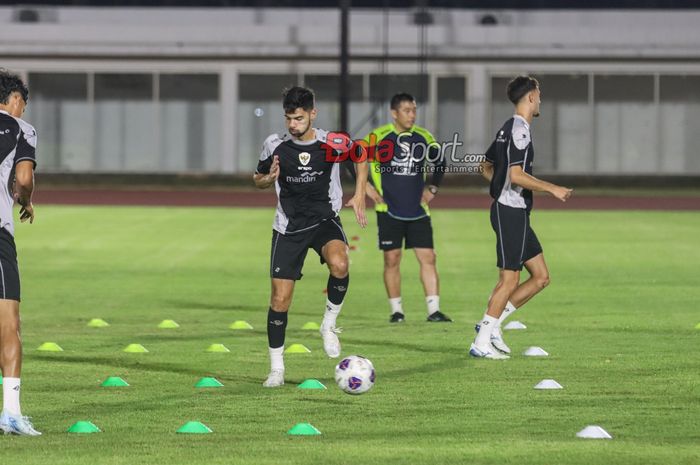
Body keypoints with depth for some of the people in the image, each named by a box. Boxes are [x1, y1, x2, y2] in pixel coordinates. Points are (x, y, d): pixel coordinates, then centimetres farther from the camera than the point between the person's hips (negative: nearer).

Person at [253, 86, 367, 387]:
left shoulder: (332, 143, -10)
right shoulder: (275, 145, -7)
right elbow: (258, 179, 9)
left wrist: (359, 196, 1)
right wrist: (269, 178, -15)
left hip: (325, 221, -1)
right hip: (289, 227, 1)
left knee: (339, 264, -33)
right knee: (280, 298, -3)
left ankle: (329, 324, -8)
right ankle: (276, 369, 11)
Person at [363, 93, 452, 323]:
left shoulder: (424, 137, 5)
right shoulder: (379, 137, -8)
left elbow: (439, 163, 22)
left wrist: (432, 188, 12)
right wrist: (366, 188, -4)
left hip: (418, 210, 3)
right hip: (389, 210, -3)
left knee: (428, 257, -4)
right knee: (392, 259, 2)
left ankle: (434, 309, -5)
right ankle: (396, 310, 11)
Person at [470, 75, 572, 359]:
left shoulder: (507, 129, 16)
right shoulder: (519, 131, -15)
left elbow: (487, 168, 24)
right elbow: (516, 175, -22)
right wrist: (551, 189, -18)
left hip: (514, 213, 10)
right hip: (511, 212, -10)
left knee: (541, 276, 9)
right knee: (509, 281, -6)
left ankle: (491, 324, 10)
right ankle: (482, 342, -3)